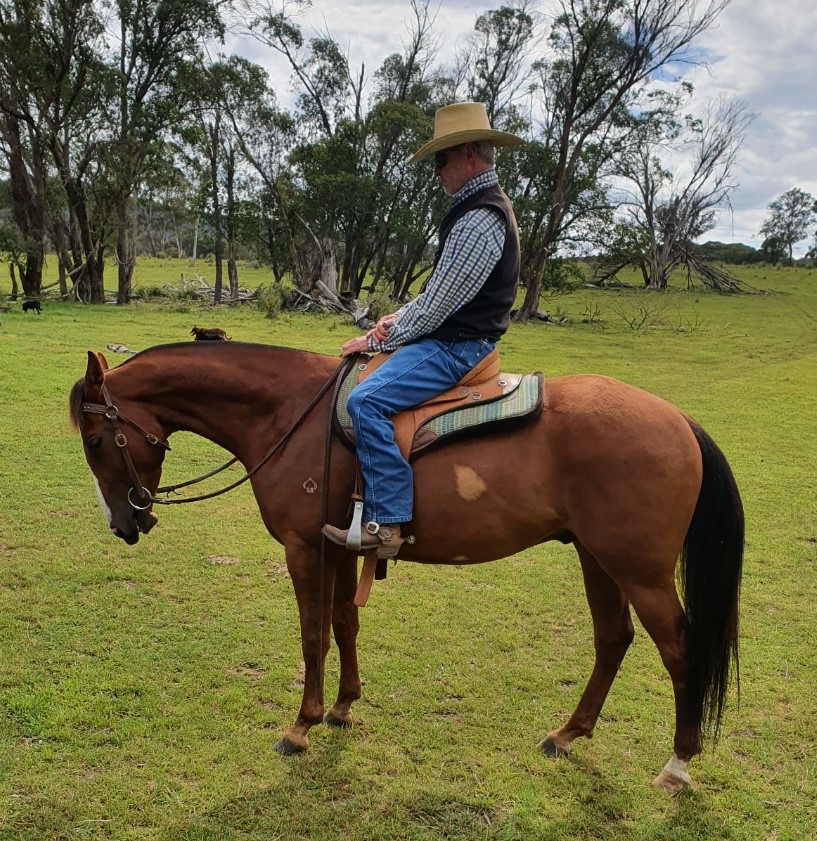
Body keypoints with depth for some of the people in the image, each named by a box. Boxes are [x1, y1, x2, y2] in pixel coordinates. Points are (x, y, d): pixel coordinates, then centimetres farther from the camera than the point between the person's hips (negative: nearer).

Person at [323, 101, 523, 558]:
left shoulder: (479, 220, -19)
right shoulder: (482, 206, 16)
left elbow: (436, 305, -20)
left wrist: (378, 340, -9)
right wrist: (397, 319, 5)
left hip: (456, 346, -12)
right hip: (452, 337, 12)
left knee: (367, 400, -28)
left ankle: (387, 523, -26)